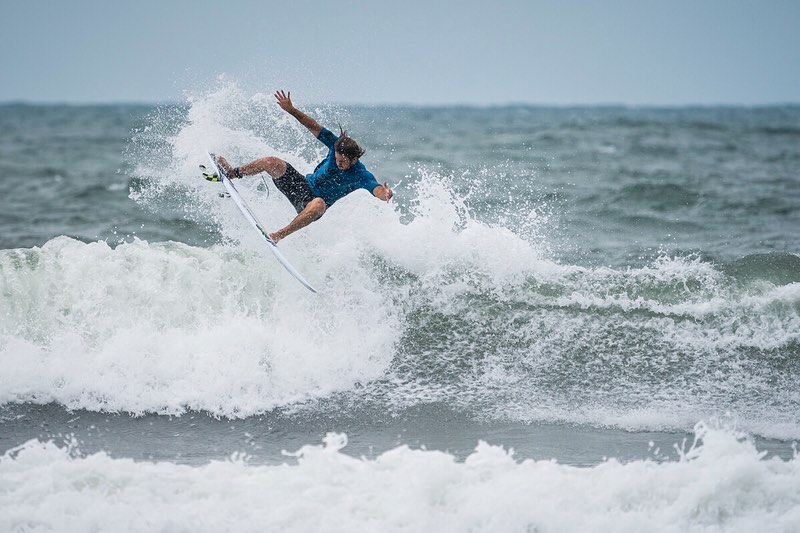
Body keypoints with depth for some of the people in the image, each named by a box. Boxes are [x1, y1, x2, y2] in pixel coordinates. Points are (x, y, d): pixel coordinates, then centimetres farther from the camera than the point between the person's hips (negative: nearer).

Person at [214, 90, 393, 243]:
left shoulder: (361, 176, -23)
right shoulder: (337, 145, -12)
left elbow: (377, 189, -40)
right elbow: (314, 127, -8)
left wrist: (385, 193, -64)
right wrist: (291, 110, -15)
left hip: (314, 203, -5)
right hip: (302, 185, 5)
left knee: (318, 205, -43)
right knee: (274, 163, -15)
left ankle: (280, 235, -39)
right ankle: (232, 173, 5)